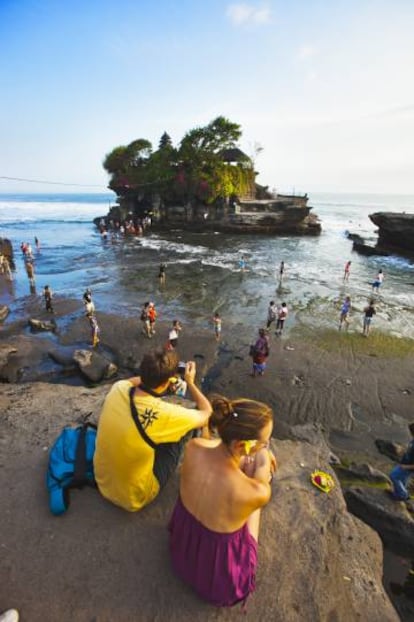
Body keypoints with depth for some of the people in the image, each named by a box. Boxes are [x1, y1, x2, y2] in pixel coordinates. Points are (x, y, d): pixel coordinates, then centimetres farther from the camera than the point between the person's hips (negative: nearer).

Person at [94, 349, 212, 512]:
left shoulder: (118, 388, -20)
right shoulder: (164, 414, -34)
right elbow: (207, 414, -14)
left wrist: (153, 374, 10)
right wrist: (190, 382, -4)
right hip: (134, 497, -5)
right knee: (184, 426, 2)